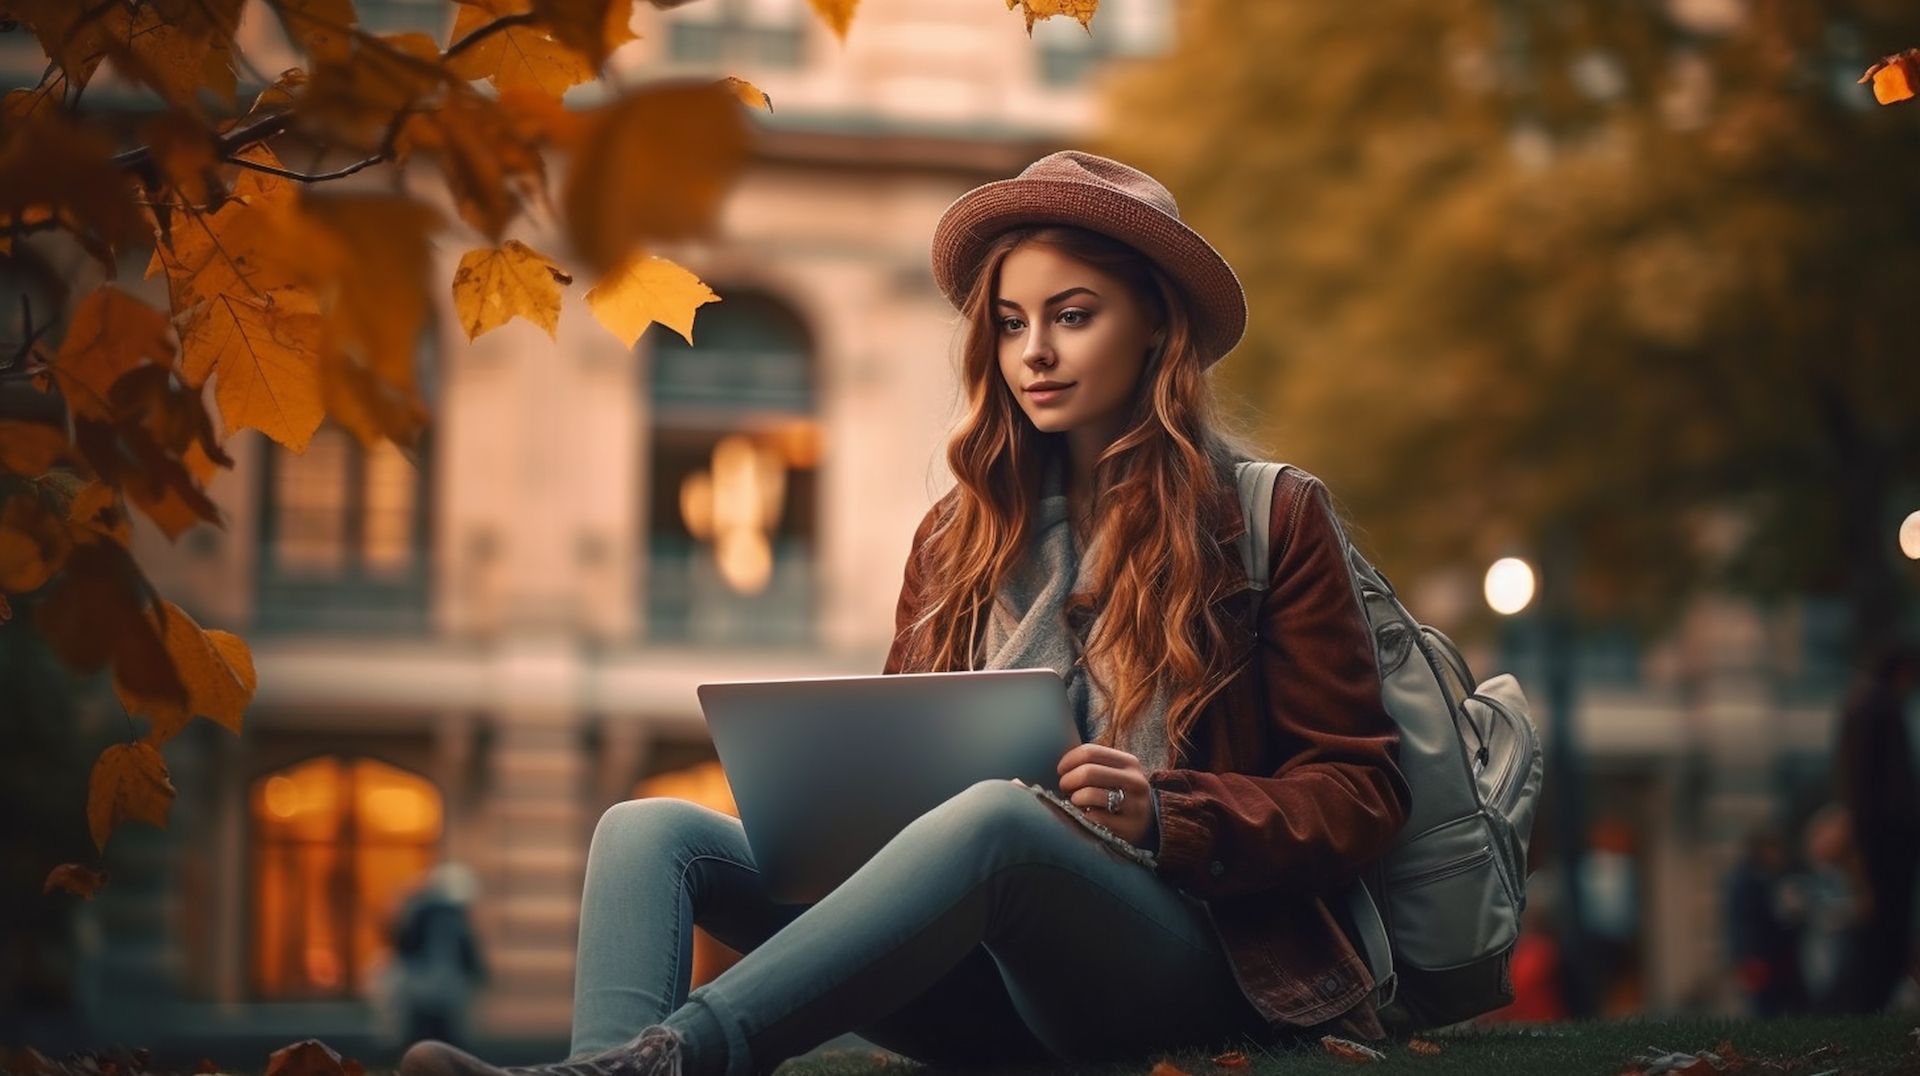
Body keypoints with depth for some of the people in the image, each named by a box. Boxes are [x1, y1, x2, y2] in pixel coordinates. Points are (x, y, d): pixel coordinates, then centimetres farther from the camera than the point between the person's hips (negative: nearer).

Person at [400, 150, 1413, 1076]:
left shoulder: (1272, 518, 7)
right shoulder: (957, 536, 20)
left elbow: (1359, 790, 4)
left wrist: (1162, 815, -13)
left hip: (1179, 951, -5)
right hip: (982, 977, 5)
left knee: (995, 814, -38)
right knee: (648, 830, -14)